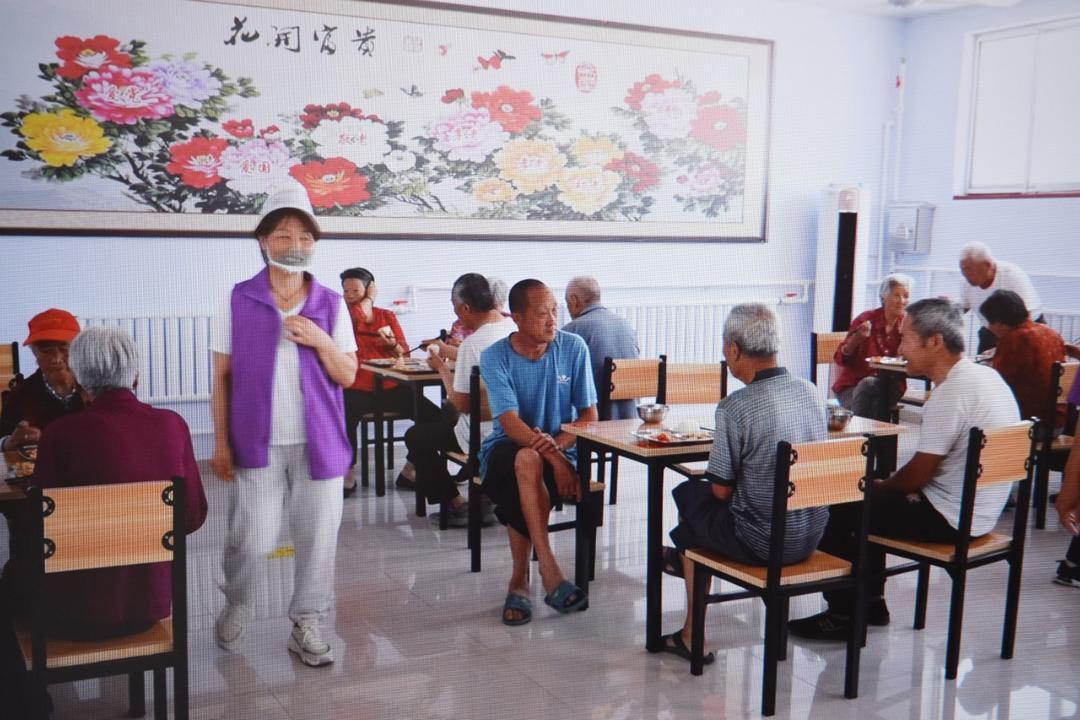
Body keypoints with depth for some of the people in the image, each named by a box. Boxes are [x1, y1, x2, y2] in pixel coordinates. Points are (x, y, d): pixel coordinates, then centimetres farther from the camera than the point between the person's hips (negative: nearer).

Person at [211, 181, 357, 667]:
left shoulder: (331, 304, 3)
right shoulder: (238, 301, -1)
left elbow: (348, 376, 3)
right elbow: (222, 377, 1)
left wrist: (321, 341, -15)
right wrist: (221, 442, -3)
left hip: (318, 441, 2)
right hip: (258, 441, -1)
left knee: (317, 536, 6)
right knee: (251, 539, 1)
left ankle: (306, 624, 23)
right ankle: (236, 606, 31)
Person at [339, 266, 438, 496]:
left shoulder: (388, 316, 16)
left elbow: (404, 354, 12)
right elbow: (360, 315, -14)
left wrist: (393, 344, -9)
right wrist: (369, 299, 1)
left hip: (390, 388, 3)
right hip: (356, 389, -3)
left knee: (433, 415, -16)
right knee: (345, 419, -35)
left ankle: (410, 472, 0)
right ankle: (348, 476, -12)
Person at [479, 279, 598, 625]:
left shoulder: (573, 347, -4)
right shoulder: (495, 356, -9)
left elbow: (589, 415, -2)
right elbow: (511, 424, -19)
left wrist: (558, 444, -23)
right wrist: (551, 456, -35)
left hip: (561, 449, 1)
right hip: (506, 449, -1)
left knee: (520, 494, -34)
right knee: (528, 460, -38)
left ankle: (519, 583, -16)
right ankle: (550, 574, -38)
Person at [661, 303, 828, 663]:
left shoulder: (735, 407, -21)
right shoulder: (810, 391, 0)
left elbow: (722, 491, -14)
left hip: (761, 542, -6)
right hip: (812, 536, 7)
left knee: (689, 495, 20)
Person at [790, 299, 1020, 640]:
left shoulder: (952, 393, -23)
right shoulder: (985, 376, 7)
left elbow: (917, 475, -20)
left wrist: (879, 486, 0)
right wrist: (882, 486, 13)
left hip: (949, 518, -10)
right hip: (977, 510, 10)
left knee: (836, 509, -2)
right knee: (872, 499, 23)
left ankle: (845, 614, 9)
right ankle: (871, 601, 26)